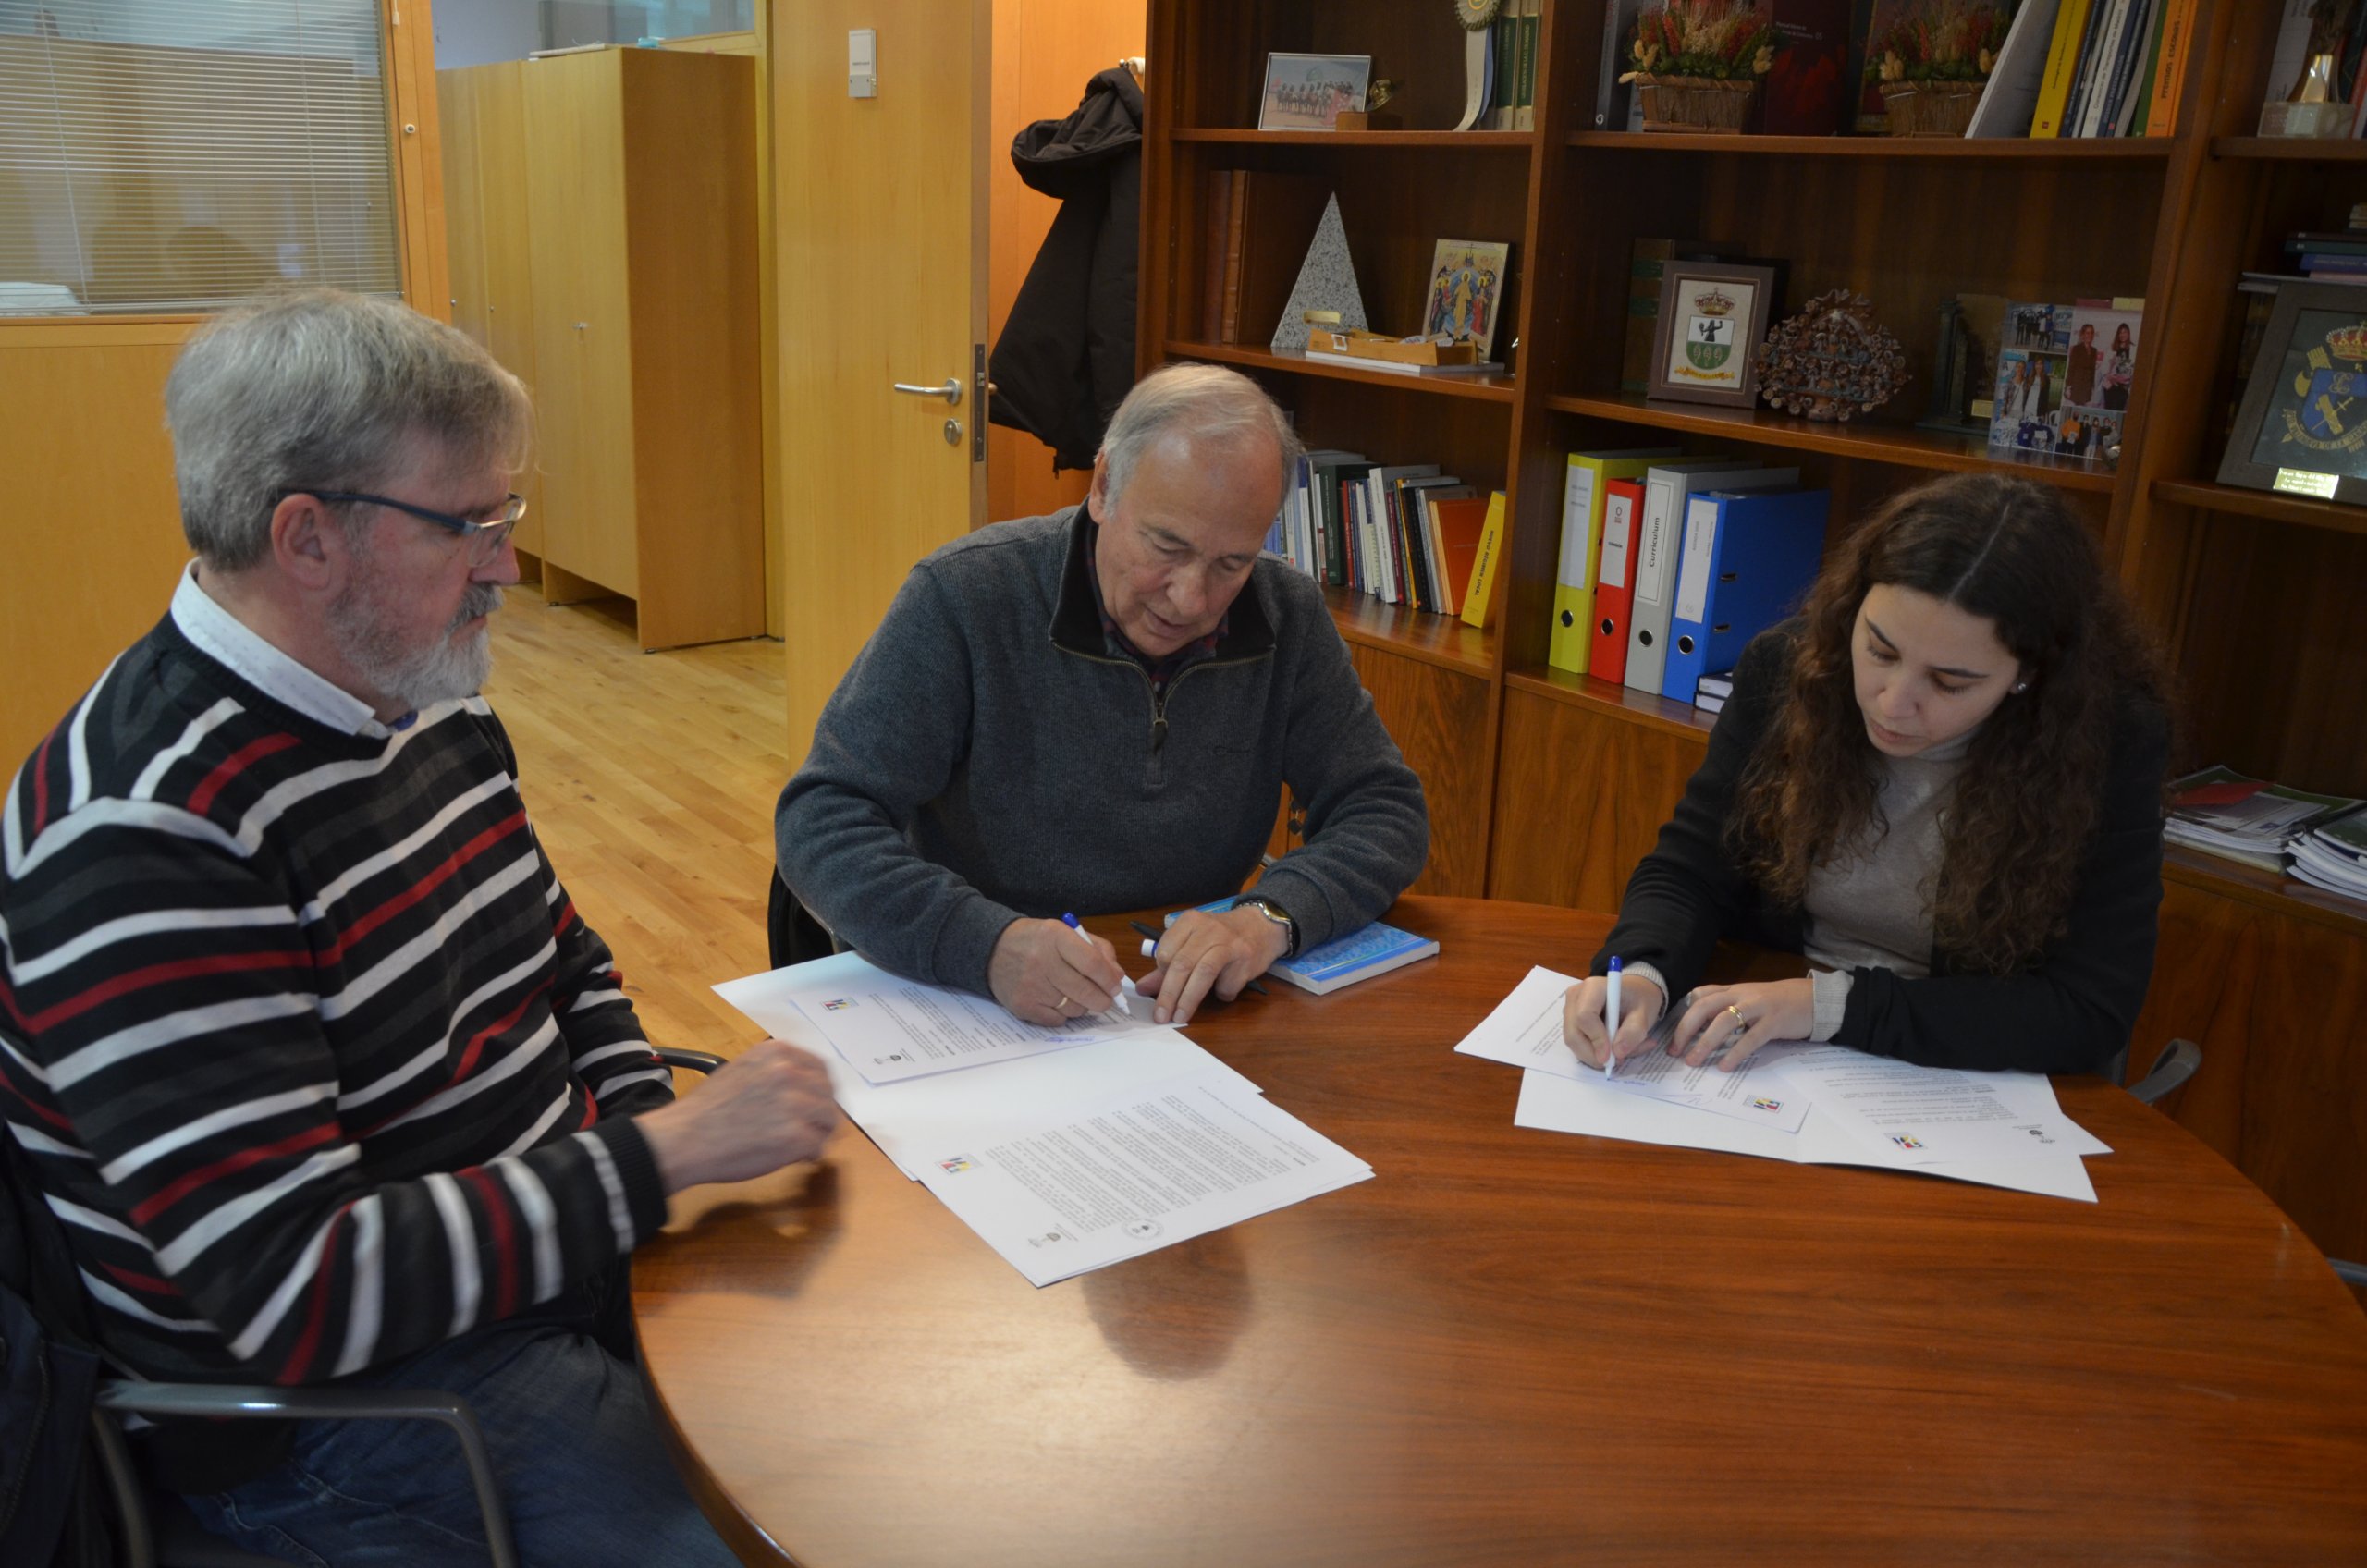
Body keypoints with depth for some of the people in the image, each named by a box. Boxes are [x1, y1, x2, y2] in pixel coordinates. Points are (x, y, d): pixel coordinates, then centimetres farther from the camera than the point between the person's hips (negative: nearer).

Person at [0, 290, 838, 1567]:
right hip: (332, 1412, -8)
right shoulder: (145, 836, -25)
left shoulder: (425, 698, 4)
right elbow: (296, 1295, -27)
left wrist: (655, 1129, -2)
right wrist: (662, 1156, -24)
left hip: (565, 1255, 8)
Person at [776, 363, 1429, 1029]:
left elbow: (1387, 810, 1)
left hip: (1187, 1012, 2)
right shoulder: (963, 596, -13)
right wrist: (986, 944, -34)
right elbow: (819, 824, -16)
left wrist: (1272, 915, -20)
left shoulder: (1288, 615, 0)